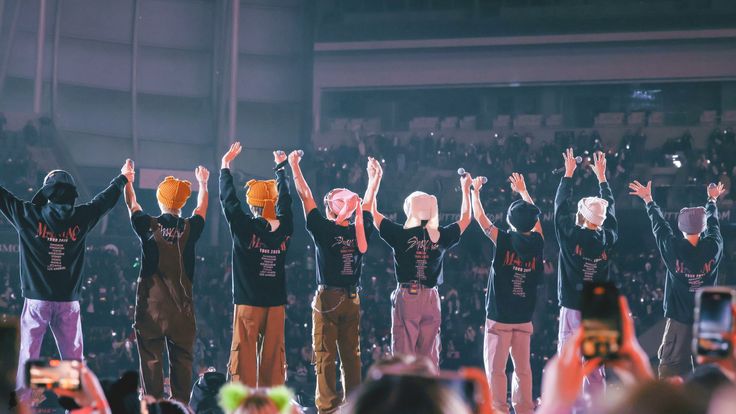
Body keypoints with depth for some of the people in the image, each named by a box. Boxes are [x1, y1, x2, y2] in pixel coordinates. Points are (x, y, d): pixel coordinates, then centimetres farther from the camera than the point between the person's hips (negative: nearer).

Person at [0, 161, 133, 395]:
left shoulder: (28, 215, -3)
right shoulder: (81, 217, 3)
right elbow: (107, 198, 20)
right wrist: (123, 178, 39)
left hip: (36, 300, -2)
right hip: (69, 301, 2)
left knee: (28, 356, 0)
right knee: (74, 358, 6)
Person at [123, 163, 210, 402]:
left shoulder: (149, 227, -6)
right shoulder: (189, 229, -2)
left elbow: (132, 205, 14)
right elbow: (202, 209, 20)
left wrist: (127, 180, 33)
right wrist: (203, 183, 39)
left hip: (151, 304, -1)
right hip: (182, 304, 1)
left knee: (151, 358, 2)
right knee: (182, 358, 7)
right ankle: (181, 405, 6)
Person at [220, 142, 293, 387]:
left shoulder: (245, 227, -10)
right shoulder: (284, 227, 2)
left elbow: (228, 199, 0)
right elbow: (285, 200, 19)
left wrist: (225, 165, 13)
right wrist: (281, 167, 34)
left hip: (248, 303, -4)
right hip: (276, 304, 4)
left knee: (244, 356, -3)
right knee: (273, 357, 6)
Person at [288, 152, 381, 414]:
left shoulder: (324, 230, -10)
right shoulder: (360, 231, 1)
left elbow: (305, 197, -3)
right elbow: (368, 203, 17)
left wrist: (294, 166, 7)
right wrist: (375, 176, 33)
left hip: (327, 298, -4)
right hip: (352, 300, 4)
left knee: (325, 355, -3)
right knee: (351, 355, 9)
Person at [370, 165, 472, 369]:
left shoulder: (401, 235, -8)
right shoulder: (441, 237, 0)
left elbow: (373, 214, 3)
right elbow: (465, 219, 18)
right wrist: (466, 189, 30)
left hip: (406, 297, -3)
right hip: (431, 299, 3)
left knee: (403, 354, 0)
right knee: (429, 356, 9)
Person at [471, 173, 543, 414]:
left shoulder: (504, 241, -10)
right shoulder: (537, 243, 1)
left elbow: (479, 216, 2)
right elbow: (535, 216, 21)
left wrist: (475, 190, 18)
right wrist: (523, 191, 35)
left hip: (499, 317, -4)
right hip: (524, 318, 4)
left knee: (495, 368, -2)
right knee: (523, 369, 7)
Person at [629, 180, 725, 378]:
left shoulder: (674, 248, -12)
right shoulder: (713, 248, -6)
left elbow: (659, 225, 5)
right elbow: (713, 222, 13)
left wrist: (648, 200, 21)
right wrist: (712, 200, 33)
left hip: (679, 319, -2)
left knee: (671, 366, 2)